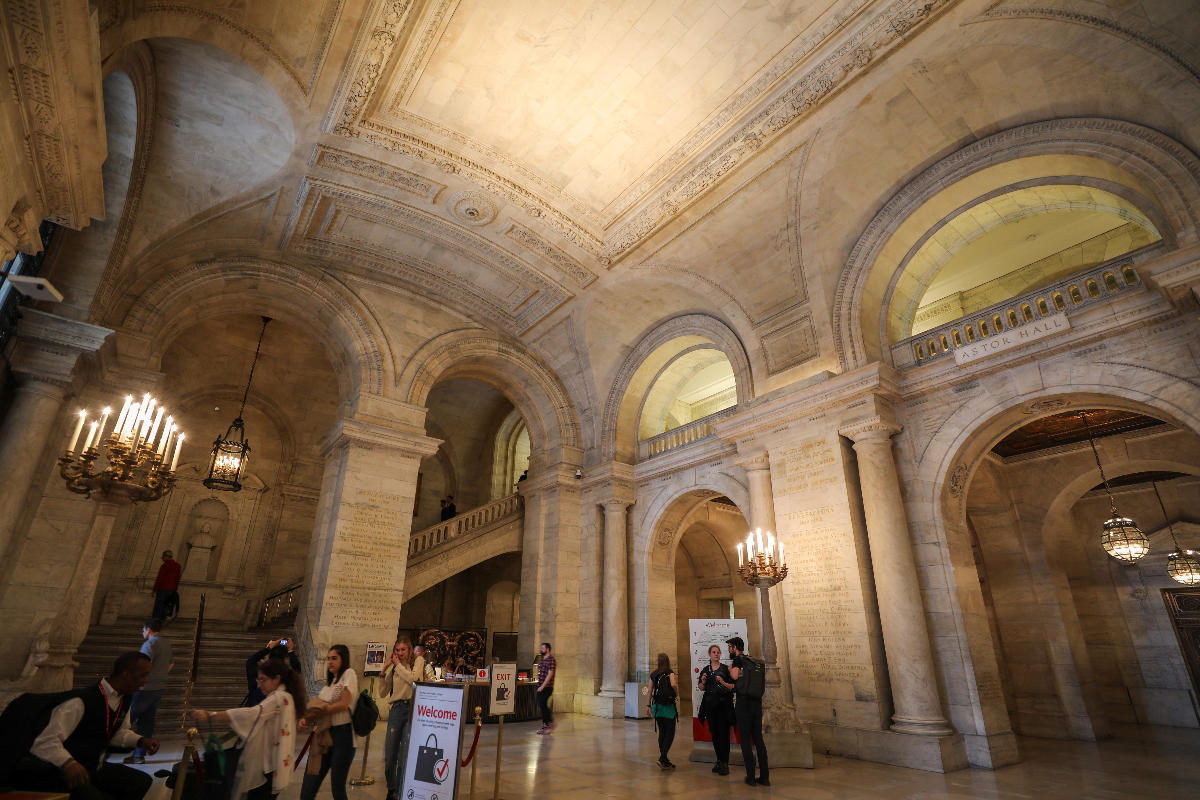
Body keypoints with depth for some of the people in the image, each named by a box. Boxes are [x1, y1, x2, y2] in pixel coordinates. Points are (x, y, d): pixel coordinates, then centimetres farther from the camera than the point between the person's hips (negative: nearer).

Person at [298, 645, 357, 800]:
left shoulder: (349, 673, -4)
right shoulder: (329, 682, 21)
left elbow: (344, 704, -13)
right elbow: (318, 706, 14)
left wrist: (314, 715, -8)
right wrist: (307, 719, -7)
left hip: (343, 734, -7)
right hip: (325, 734, 7)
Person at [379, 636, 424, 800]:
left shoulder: (418, 660, 3)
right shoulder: (392, 666, 13)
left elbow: (413, 678, -16)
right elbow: (383, 693, 14)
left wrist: (399, 665, -5)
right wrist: (383, 673, 1)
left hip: (412, 708, -4)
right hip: (396, 709, 4)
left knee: (405, 755, -3)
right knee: (390, 754, 7)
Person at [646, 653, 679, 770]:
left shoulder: (653, 674, 8)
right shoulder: (670, 672, -6)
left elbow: (650, 691, 11)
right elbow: (673, 684, -23)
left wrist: (649, 705, 18)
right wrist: (677, 693, -4)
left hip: (657, 705, 5)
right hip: (669, 706, -5)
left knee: (662, 732, 15)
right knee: (670, 733, 1)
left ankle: (663, 759, 19)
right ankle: (662, 758, -11)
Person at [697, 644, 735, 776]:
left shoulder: (725, 669, 0)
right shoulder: (705, 670, 10)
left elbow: (733, 687, -3)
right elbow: (701, 688, 14)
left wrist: (723, 683, -19)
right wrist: (703, 682, -6)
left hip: (723, 704, -3)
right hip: (710, 704, 3)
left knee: (723, 733, -6)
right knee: (714, 733, 7)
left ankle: (725, 763, 0)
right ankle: (719, 761, 18)